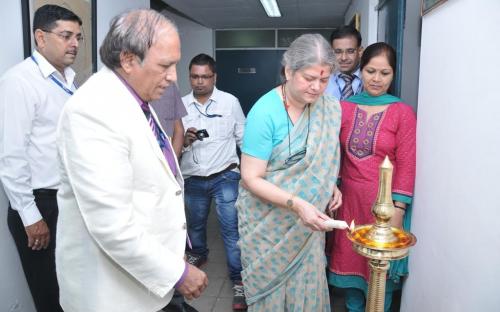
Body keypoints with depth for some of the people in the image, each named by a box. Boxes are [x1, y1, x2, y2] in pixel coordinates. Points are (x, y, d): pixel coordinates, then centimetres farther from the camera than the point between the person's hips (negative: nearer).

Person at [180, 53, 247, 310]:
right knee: (195, 224, 22)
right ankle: (198, 253, 51)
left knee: (231, 229, -4)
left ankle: (238, 281, 7)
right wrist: (184, 140, -21)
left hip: (225, 177, -3)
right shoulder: (181, 105, -2)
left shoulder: (230, 102, -5)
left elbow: (243, 138, 2)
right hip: (193, 180, 3)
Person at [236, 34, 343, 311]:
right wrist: (297, 204, -30)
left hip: (308, 220, 4)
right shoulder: (265, 112, -22)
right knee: (270, 286, 13)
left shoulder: (327, 108, -5)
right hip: (269, 220, -4)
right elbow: (251, 178, -20)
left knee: (308, 284, 14)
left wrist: (330, 184, -5)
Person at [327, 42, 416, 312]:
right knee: (349, 257, 16)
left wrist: (398, 210, -11)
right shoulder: (343, 108, 1)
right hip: (349, 198, 3)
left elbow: (406, 166, -8)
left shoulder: (403, 113, -8)